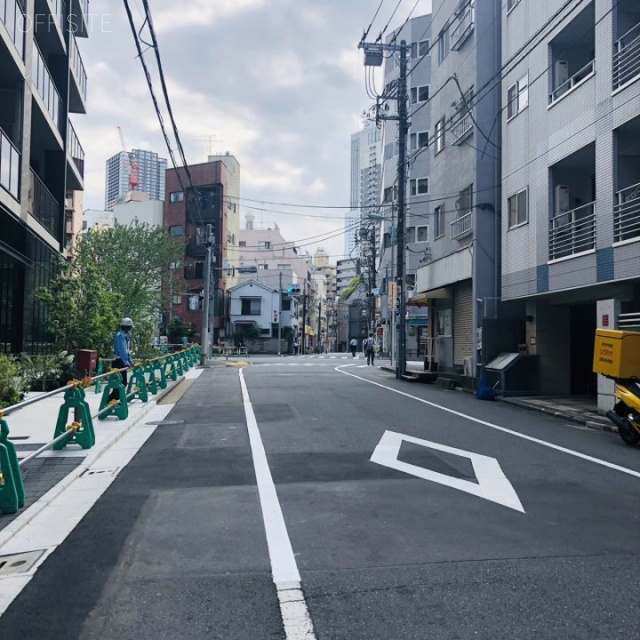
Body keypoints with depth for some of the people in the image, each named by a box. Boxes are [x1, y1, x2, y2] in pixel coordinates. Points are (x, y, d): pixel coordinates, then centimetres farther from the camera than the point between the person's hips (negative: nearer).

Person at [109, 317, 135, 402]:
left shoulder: (125, 336, 14)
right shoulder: (120, 336, -16)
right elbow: (122, 350, -23)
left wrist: (130, 361, 15)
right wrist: (126, 362, -27)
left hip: (122, 362, 10)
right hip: (118, 362, -10)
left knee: (123, 382, 10)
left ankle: (115, 399, 14)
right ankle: (110, 399, -7)